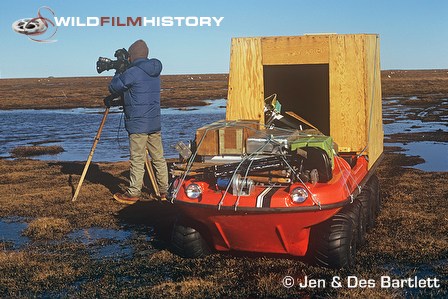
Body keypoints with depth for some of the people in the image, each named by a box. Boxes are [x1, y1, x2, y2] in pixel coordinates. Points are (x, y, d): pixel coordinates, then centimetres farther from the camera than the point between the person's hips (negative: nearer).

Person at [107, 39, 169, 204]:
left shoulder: (132, 73, -14)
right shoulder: (155, 72, 11)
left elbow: (113, 88, -2)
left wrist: (119, 73, 14)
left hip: (138, 124, -7)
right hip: (155, 123, 7)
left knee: (137, 160, -2)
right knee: (158, 158, 11)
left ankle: (133, 193, 5)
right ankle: (164, 191, 16)